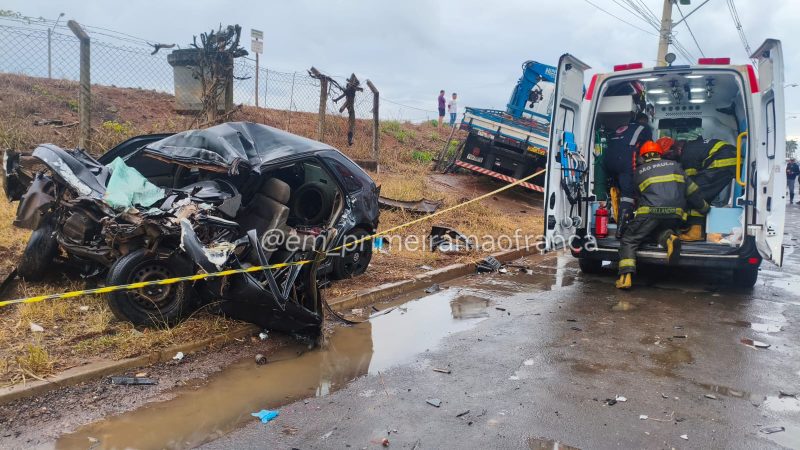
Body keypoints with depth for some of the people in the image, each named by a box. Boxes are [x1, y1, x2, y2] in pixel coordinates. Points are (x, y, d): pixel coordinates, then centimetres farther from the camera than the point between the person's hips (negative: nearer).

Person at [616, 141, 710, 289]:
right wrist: (704, 207, 31)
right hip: (675, 215, 3)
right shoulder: (674, 165, 20)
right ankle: (669, 238, -8)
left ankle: (626, 276, -15)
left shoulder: (639, 171, 16)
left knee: (629, 241, 5)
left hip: (649, 212, -3)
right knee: (658, 229, 30)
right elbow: (691, 190, 20)